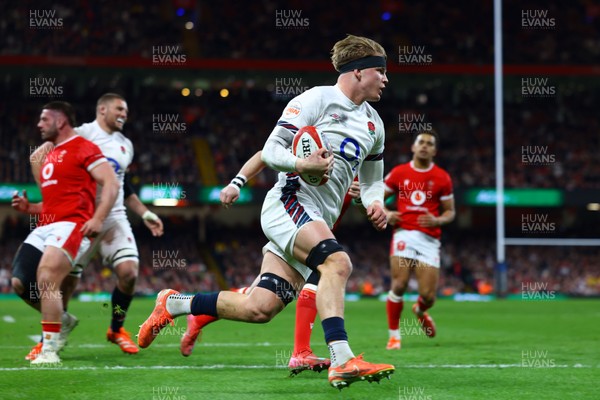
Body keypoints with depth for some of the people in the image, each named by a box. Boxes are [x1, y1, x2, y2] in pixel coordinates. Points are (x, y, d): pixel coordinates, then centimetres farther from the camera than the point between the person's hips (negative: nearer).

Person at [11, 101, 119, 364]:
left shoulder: (83, 149, -2)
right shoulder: (49, 156, 25)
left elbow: (111, 184, -10)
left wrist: (98, 219, -20)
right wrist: (29, 208, 14)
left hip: (71, 224, -9)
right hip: (45, 226, 9)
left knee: (47, 280, -23)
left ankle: (49, 349, -21)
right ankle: (62, 320, 21)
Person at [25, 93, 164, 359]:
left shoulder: (125, 146, 15)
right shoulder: (81, 134, -7)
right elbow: (38, 158, -9)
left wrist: (145, 214, 19)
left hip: (113, 218, 5)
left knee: (128, 272, -14)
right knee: (67, 280, -4)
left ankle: (116, 329, 8)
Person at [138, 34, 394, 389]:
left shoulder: (374, 124, 19)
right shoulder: (317, 99, -4)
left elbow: (372, 178, 30)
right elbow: (271, 150, -7)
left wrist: (375, 202, 7)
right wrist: (301, 164, -28)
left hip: (318, 221, 8)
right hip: (290, 202, -8)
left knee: (260, 309, -1)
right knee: (337, 262, -33)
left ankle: (174, 304, 18)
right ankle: (342, 361, -41)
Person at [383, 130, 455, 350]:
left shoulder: (442, 178, 6)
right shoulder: (398, 173, 6)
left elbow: (450, 212, 11)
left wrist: (437, 220, -11)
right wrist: (386, 214, -5)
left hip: (429, 239, 1)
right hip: (404, 234, 0)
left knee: (428, 295, -4)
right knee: (399, 285, -15)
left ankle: (420, 310, 35)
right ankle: (394, 335, 2)